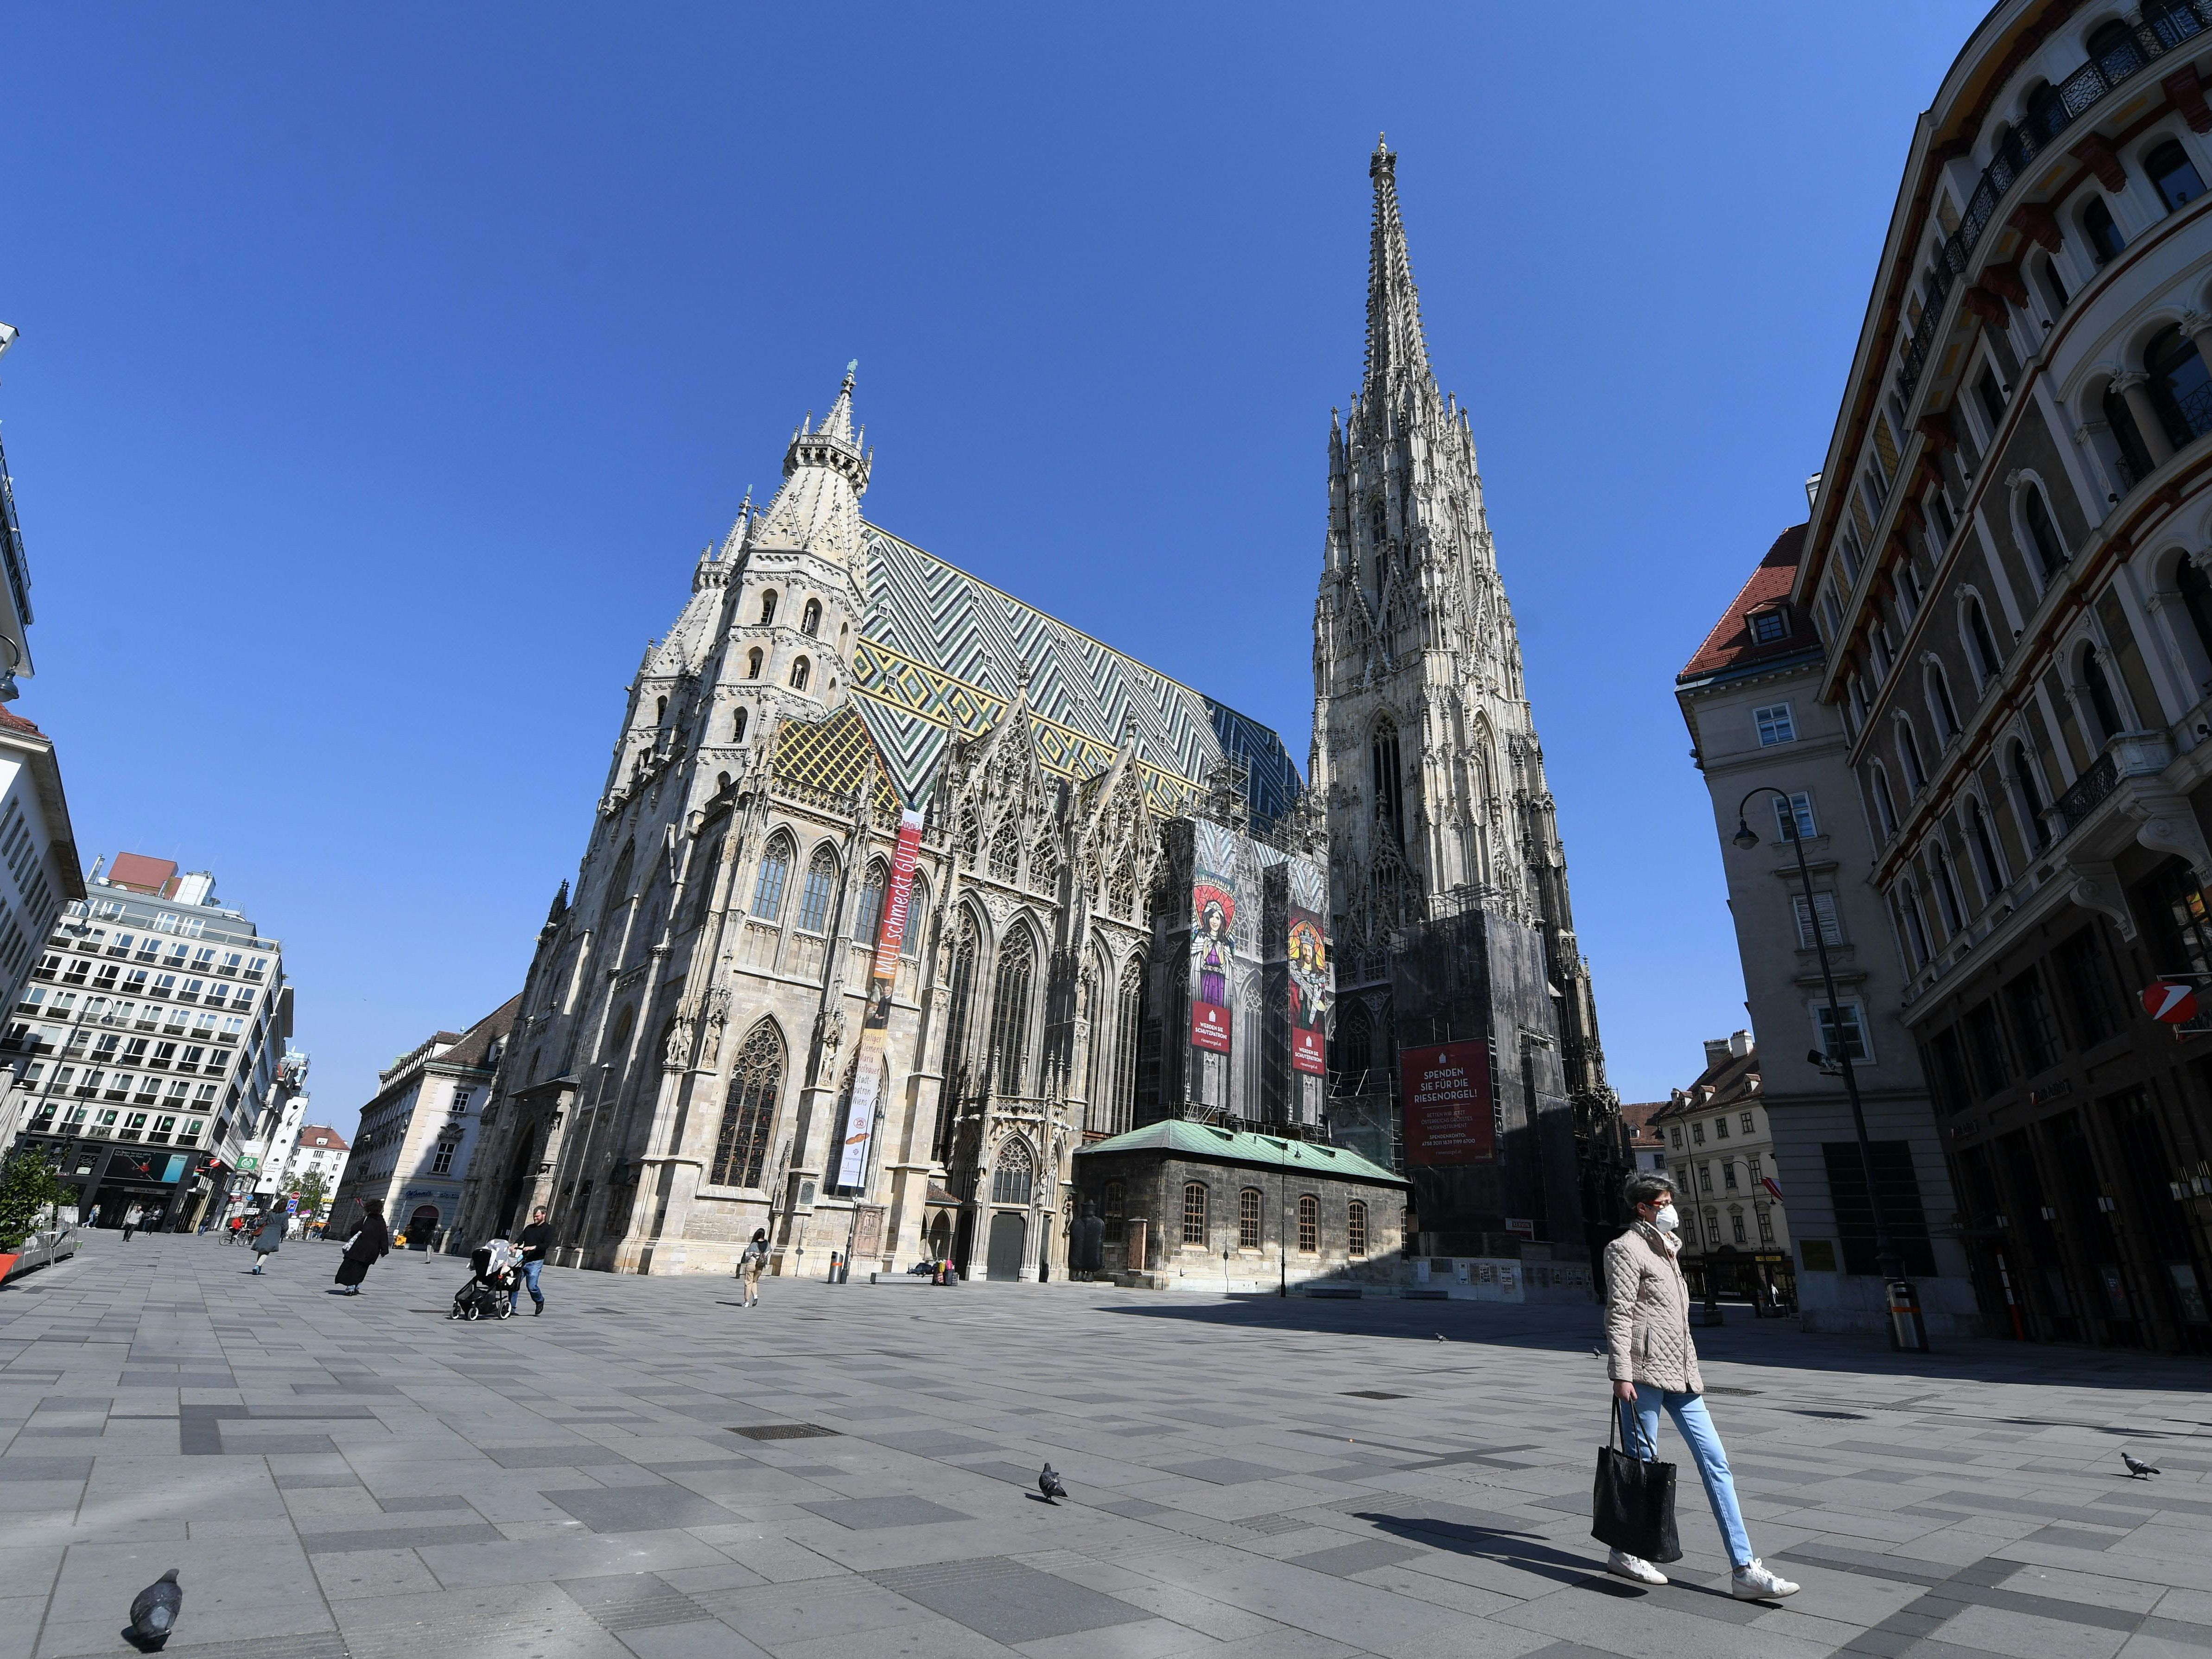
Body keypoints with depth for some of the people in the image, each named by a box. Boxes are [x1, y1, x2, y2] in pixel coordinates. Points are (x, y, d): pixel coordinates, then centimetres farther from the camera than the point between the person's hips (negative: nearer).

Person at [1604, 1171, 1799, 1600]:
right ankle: (1625, 1553, 18)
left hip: (1679, 1371, 8)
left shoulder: (1665, 1249, 18)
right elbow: (1619, 1316, -14)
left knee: (1715, 1461, 3)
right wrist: (1622, 1375, -19)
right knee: (1642, 1462, 2)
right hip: (1644, 1370, -8)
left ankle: (1744, 1569, 7)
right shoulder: (1626, 1249, -9)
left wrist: (1690, 1369, 22)